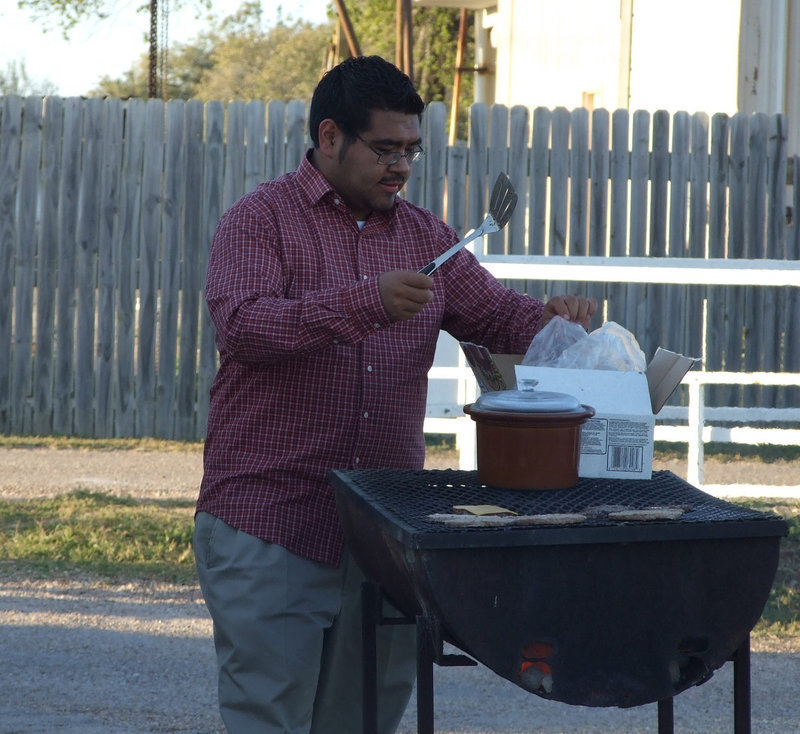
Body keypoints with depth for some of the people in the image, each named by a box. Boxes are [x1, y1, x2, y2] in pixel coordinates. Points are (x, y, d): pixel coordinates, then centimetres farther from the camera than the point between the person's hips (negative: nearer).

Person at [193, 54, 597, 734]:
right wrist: (367, 303, -28)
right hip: (271, 524, -5)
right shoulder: (261, 219, -3)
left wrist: (552, 318, -9)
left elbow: (495, 313, 14)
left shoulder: (424, 234, 14)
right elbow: (241, 324, -18)